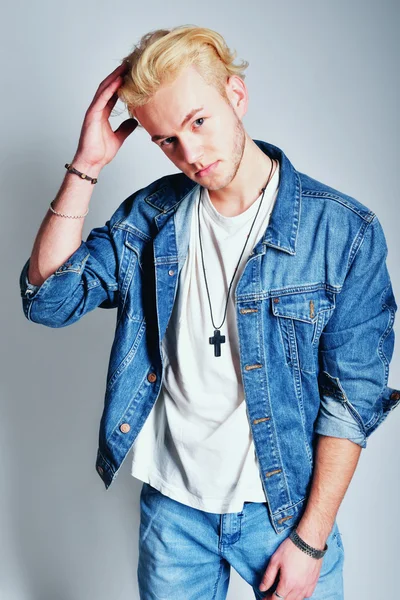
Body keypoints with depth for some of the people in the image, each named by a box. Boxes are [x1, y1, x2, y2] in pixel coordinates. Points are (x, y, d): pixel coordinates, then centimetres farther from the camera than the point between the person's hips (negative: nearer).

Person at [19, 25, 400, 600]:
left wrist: (311, 538, -10)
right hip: (172, 506, 3)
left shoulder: (346, 230, -13)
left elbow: (353, 397, -11)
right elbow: (48, 298, -10)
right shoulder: (152, 215, -2)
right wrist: (85, 166, -16)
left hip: (283, 507, -2)